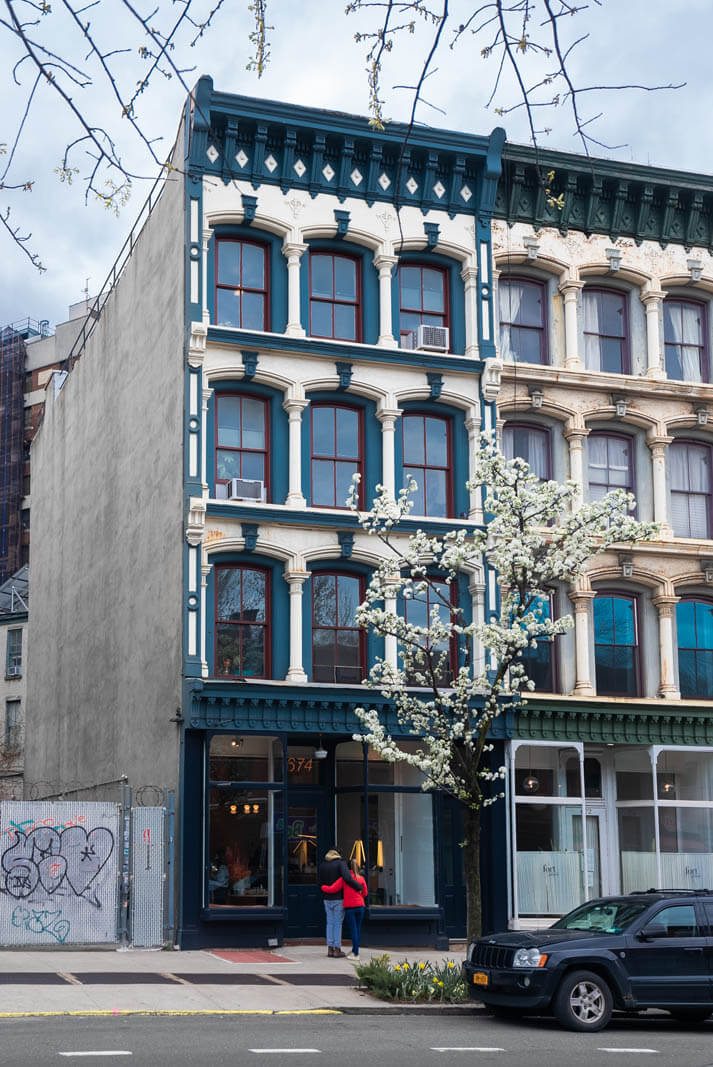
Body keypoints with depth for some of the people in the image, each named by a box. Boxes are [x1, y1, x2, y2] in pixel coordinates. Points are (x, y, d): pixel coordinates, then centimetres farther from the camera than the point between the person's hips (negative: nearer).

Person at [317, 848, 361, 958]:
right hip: (339, 899, -4)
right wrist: (359, 887, -14)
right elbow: (347, 878, -22)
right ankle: (337, 949, 1)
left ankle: (330, 949, 10)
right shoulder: (341, 863, -8)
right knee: (338, 923, 1)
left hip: (327, 899, 4)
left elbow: (319, 882, 5)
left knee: (330, 923, 11)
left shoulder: (322, 865, 8)